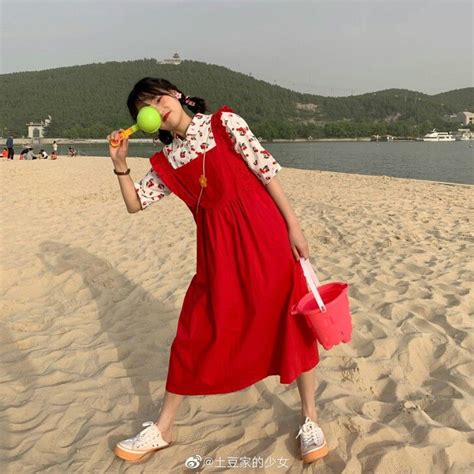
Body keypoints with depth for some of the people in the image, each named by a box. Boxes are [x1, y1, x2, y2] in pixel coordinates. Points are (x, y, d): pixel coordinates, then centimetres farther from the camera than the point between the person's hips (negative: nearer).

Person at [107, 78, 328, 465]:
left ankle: (310, 419, 24)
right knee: (194, 334, 7)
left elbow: (266, 170, -4)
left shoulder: (224, 123, -1)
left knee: (291, 322, 3)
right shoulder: (167, 161, 10)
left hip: (263, 235, -3)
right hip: (217, 249, 4)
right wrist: (120, 163, 3)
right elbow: (135, 203, 15)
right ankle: (162, 429, 23)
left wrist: (292, 225, -8)